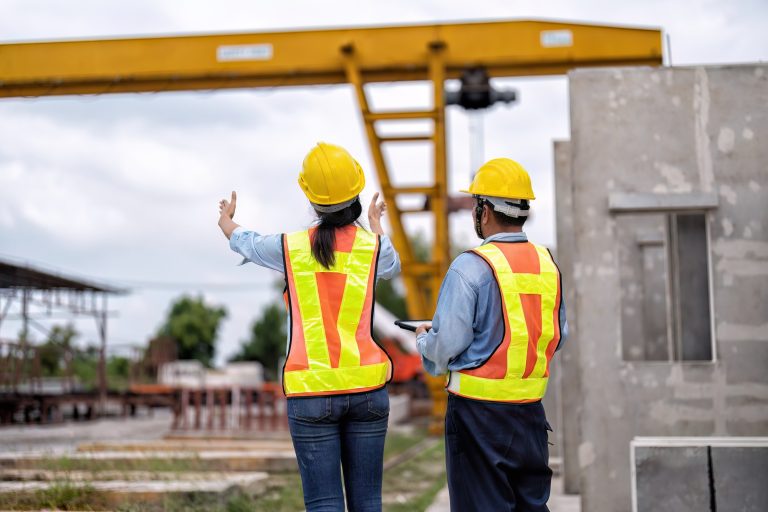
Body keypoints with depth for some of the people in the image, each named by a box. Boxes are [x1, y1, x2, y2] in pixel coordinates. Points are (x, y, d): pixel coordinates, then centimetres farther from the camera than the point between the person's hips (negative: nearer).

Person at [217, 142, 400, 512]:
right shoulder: (373, 246, 0)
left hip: (312, 391, -1)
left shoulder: (291, 248, -2)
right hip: (367, 387, 2)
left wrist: (225, 219, 44)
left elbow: (243, 242, 20)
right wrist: (376, 224, 45)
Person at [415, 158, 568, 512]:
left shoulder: (471, 267, -15)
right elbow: (557, 336, 12)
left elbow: (445, 345, -16)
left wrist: (423, 338, 5)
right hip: (531, 409, 6)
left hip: (479, 410, -6)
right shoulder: (547, 264, 5)